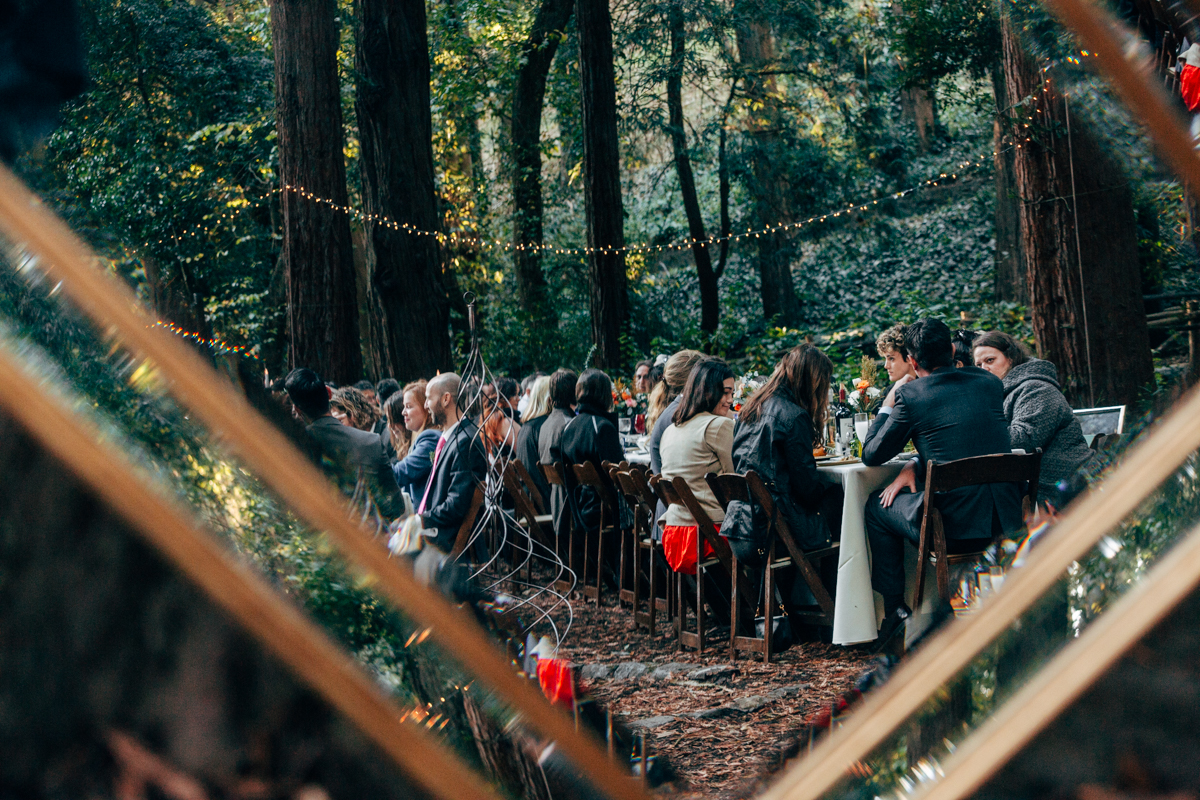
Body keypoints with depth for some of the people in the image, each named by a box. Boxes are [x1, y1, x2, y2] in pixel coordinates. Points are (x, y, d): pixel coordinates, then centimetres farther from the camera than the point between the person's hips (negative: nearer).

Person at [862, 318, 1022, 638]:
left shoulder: (910, 395, -7)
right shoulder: (990, 383, 9)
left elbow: (871, 456, 5)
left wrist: (888, 403, 16)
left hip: (953, 527, -5)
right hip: (1006, 521, 6)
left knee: (877, 506, 23)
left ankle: (895, 611, 25)